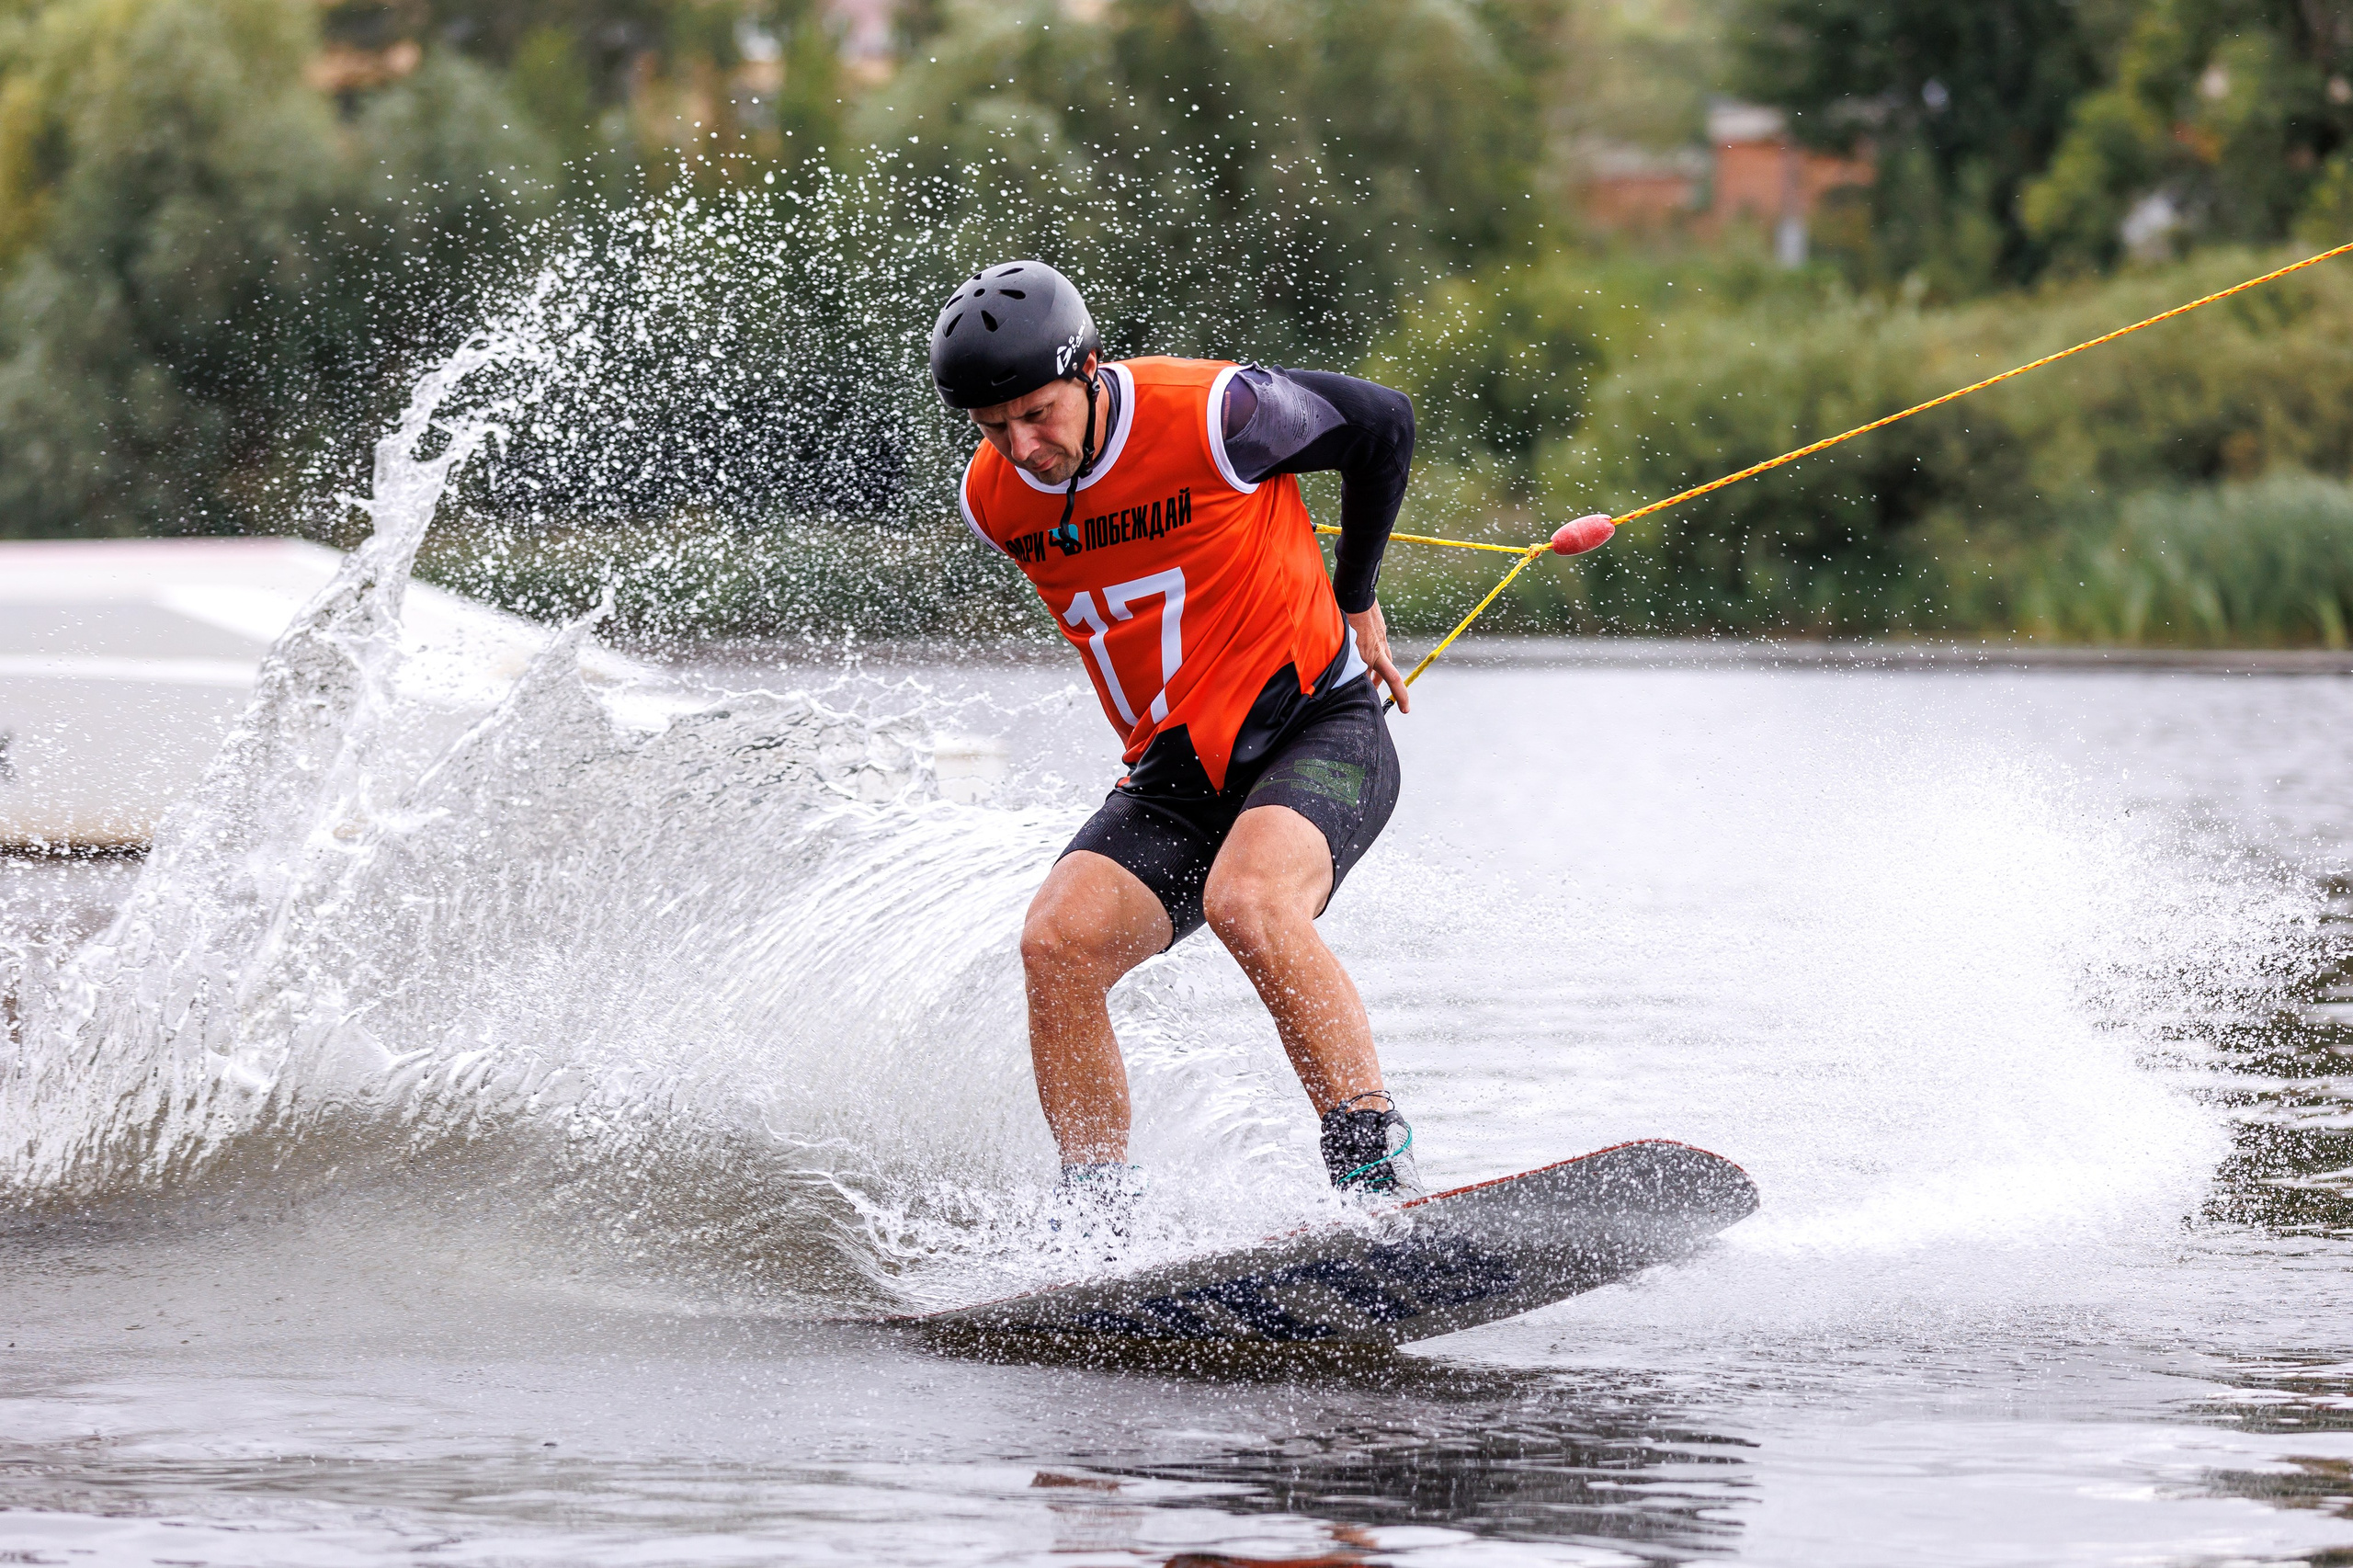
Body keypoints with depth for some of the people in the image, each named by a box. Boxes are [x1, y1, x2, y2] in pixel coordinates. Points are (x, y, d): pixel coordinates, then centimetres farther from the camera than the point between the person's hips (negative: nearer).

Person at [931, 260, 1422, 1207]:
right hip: (1174, 773, 5)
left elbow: (1382, 425, -2)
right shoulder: (994, 504, -2)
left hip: (1317, 727, -5)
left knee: (1246, 902, -34)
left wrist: (1357, 602, 8)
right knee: (1059, 941, -19)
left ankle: (1378, 1168, -32)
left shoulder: (1210, 413, -19)